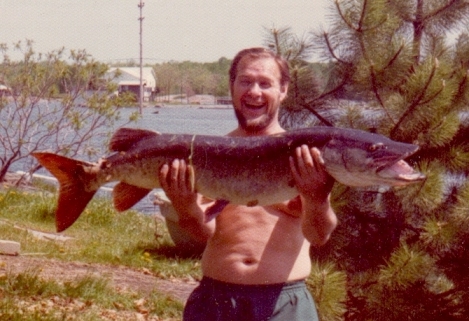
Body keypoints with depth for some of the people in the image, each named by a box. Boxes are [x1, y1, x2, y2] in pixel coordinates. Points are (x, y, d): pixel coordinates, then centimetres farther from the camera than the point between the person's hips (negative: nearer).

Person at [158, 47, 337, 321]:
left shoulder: (305, 156, 0)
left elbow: (319, 236, -9)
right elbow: (206, 231, -2)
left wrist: (317, 199, -28)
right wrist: (187, 210, -22)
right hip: (215, 298, 1)